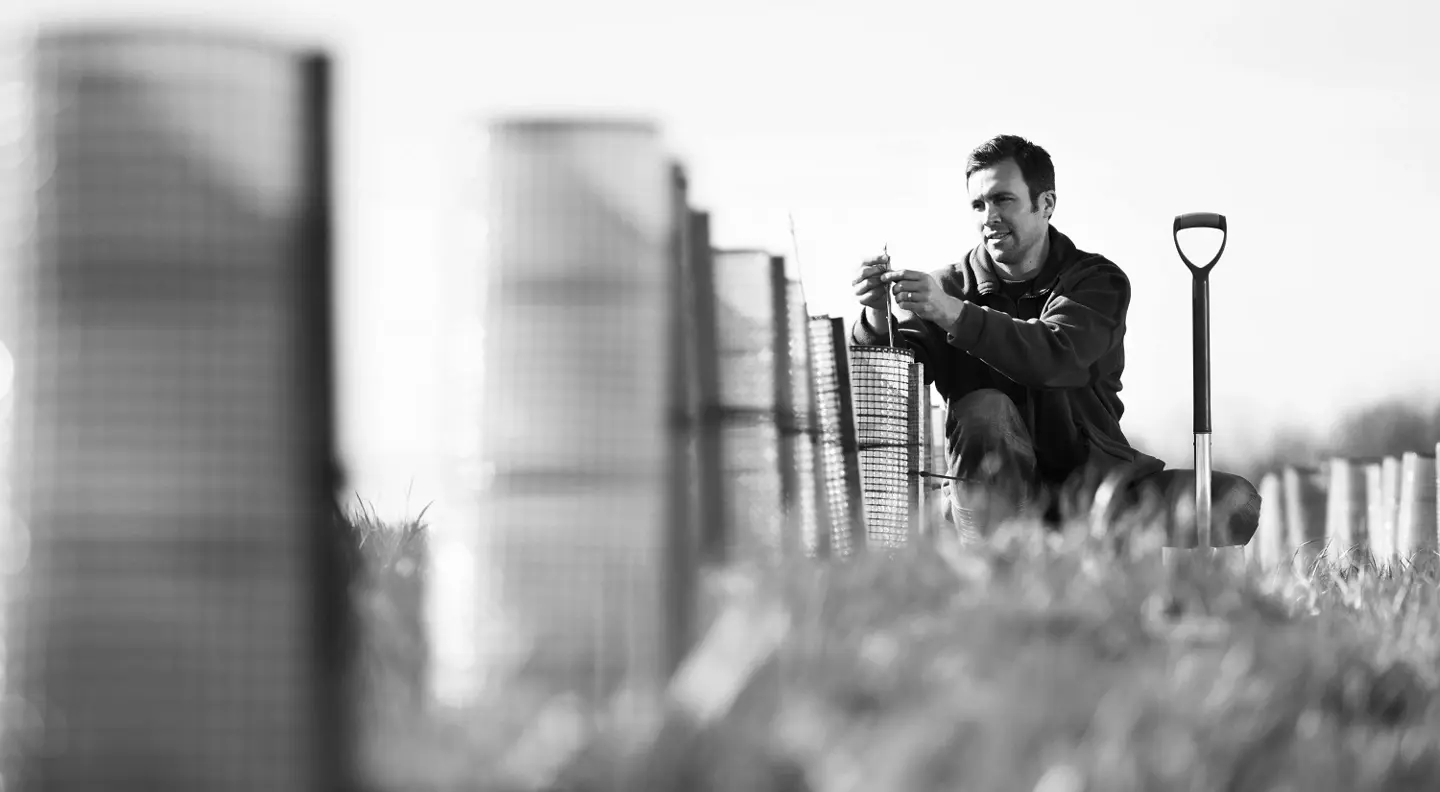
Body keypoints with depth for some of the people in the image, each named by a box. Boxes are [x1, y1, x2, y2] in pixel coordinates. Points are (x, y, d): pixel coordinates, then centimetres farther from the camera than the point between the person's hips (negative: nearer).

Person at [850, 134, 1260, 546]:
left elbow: (1056, 355, -23)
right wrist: (877, 320, -35)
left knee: (1234, 501, -21)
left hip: (1093, 478, 0)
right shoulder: (947, 287, 5)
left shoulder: (1099, 281, 0)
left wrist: (954, 314, -37)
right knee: (983, 410, -32)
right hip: (996, 495, 0)